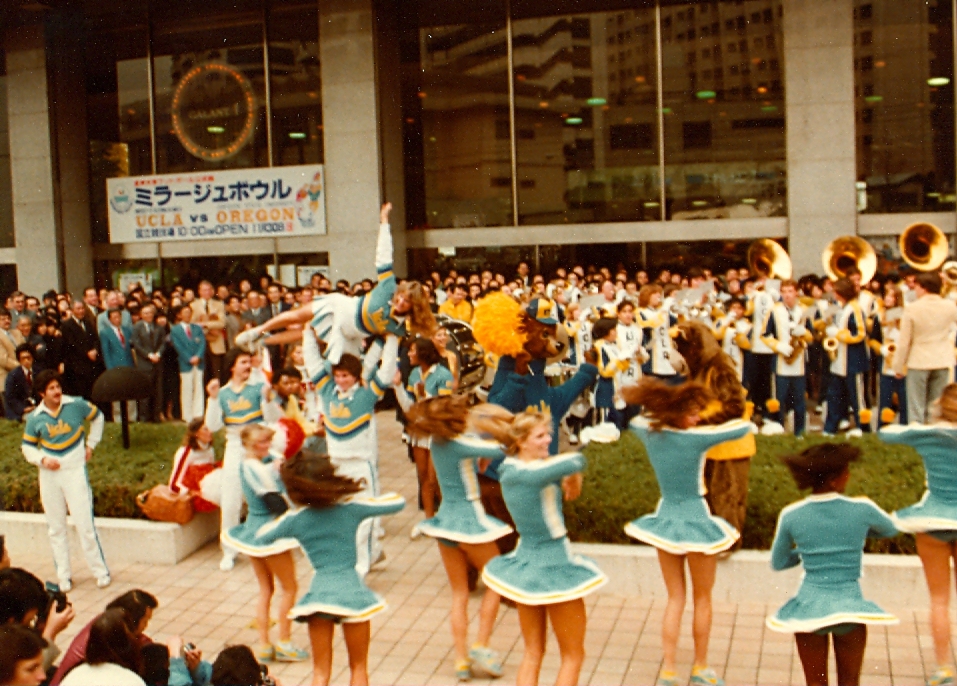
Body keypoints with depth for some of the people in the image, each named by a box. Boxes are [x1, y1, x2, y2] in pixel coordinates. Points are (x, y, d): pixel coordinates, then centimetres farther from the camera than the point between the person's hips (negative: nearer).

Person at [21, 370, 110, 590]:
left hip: (75, 471, -2)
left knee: (84, 524, -4)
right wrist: (42, 459, -11)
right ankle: (63, 576, 19)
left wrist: (91, 445, 8)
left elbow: (97, 417, 11)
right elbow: (27, 446, 8)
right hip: (49, 475, 2)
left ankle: (101, 572, 8)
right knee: (56, 528, 9)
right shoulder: (35, 418, -3)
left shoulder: (76, 405, -7)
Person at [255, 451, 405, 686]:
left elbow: (261, 538, 13)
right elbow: (398, 502, 1)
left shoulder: (294, 519, -4)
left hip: (320, 594, 1)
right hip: (352, 592, -1)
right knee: (359, 666, 16)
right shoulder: (351, 507, -6)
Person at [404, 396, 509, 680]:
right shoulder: (460, 445, -21)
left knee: (459, 593, 13)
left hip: (446, 522, 7)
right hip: (469, 521, -7)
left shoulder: (437, 442, 1)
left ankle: (462, 660, 14)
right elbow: (501, 451, -21)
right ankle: (480, 647, 8)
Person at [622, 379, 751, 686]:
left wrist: (661, 416, 14)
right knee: (702, 598, 16)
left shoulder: (649, 433, -7)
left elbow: (636, 420, 18)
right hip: (696, 522, -5)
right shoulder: (697, 438, -22)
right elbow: (744, 426, -13)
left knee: (675, 599, 15)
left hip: (665, 520, 5)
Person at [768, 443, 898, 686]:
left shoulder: (791, 516, -6)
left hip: (809, 607, 1)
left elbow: (777, 563, 8)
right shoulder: (861, 510, -9)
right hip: (850, 607, -1)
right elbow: (890, 529, 15)